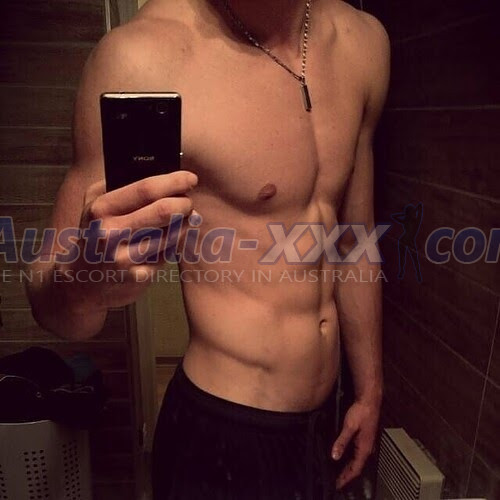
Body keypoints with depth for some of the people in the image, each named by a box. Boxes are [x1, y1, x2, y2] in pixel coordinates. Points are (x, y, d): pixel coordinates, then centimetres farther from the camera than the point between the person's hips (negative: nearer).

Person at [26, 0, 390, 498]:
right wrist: (86, 279, -39)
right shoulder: (143, 55, -20)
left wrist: (370, 390, 12)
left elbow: (355, 239, 6)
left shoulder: (363, 40, -2)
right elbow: (53, 306, -15)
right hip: (220, 438, -5)